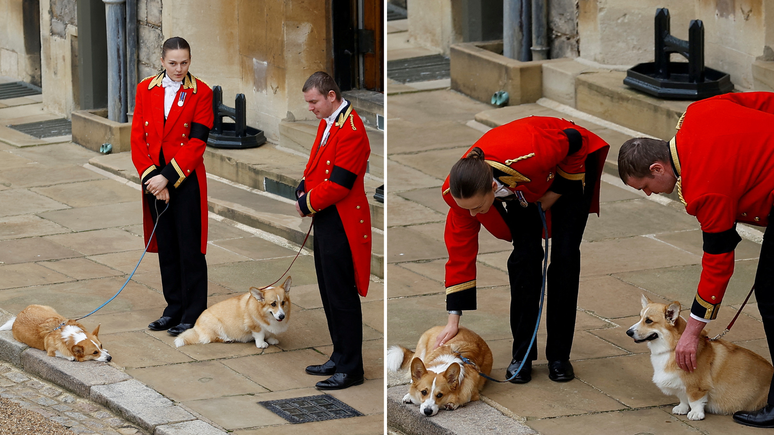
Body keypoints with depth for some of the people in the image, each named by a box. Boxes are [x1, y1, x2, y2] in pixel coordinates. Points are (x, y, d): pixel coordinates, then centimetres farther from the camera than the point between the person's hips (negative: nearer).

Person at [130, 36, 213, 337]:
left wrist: (166, 176, -17)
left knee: (190, 248, -1)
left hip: (187, 180, -4)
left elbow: (197, 142, -12)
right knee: (166, 247, 12)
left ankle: (193, 314, 6)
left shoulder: (201, 93, -6)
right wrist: (151, 178, -9)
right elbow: (138, 138, 2)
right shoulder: (146, 90, 4)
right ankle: (174, 309, 22)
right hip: (155, 180, 4)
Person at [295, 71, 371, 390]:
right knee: (329, 294, 16)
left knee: (342, 298, -4)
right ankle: (339, 358, 27)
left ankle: (351, 369, 2)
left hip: (341, 226, -10)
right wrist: (304, 190, 2)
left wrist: (307, 204, -11)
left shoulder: (351, 131, -20)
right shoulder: (327, 124, 13)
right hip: (325, 221, 10)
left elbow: (338, 185, -23)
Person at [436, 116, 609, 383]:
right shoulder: (461, 190, -32)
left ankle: (559, 356, 0)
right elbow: (460, 252, -22)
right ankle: (522, 355, -1)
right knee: (525, 255, -12)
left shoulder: (529, 156, -47)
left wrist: (558, 191, -17)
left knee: (564, 255, -9)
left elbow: (574, 141, -26)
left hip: (570, 164, -3)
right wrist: (454, 319, -21)